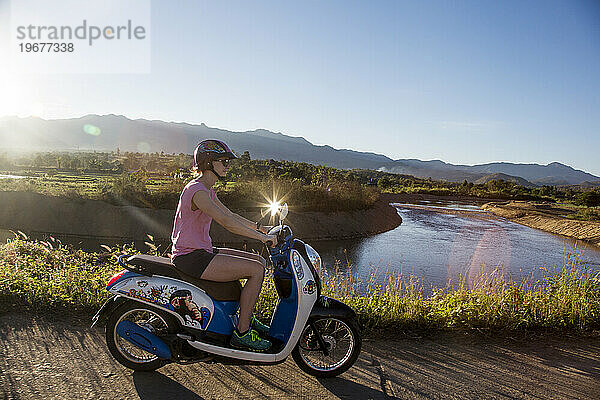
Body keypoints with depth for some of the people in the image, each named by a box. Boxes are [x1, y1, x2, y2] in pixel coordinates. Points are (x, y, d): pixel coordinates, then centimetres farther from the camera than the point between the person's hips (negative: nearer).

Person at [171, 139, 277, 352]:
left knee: (259, 260, 8)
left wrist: (259, 227, 10)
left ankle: (246, 317, 18)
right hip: (190, 258, -10)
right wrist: (261, 237, -25)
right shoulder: (197, 190, -19)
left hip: (202, 251, 10)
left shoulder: (207, 189, 13)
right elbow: (227, 223, -28)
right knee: (256, 270, -16)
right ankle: (241, 333, -6)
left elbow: (230, 215, 20)